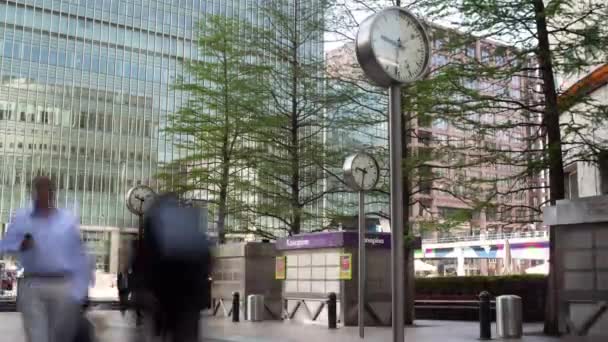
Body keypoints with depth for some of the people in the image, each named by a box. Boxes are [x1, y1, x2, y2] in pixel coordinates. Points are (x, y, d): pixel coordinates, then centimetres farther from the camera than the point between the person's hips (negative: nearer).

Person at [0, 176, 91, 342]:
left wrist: (80, 291, 1)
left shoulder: (68, 219, 6)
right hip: (32, 285, 0)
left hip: (63, 286, 0)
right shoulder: (20, 218, 8)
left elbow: (79, 257, 6)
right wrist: (20, 246, -18)